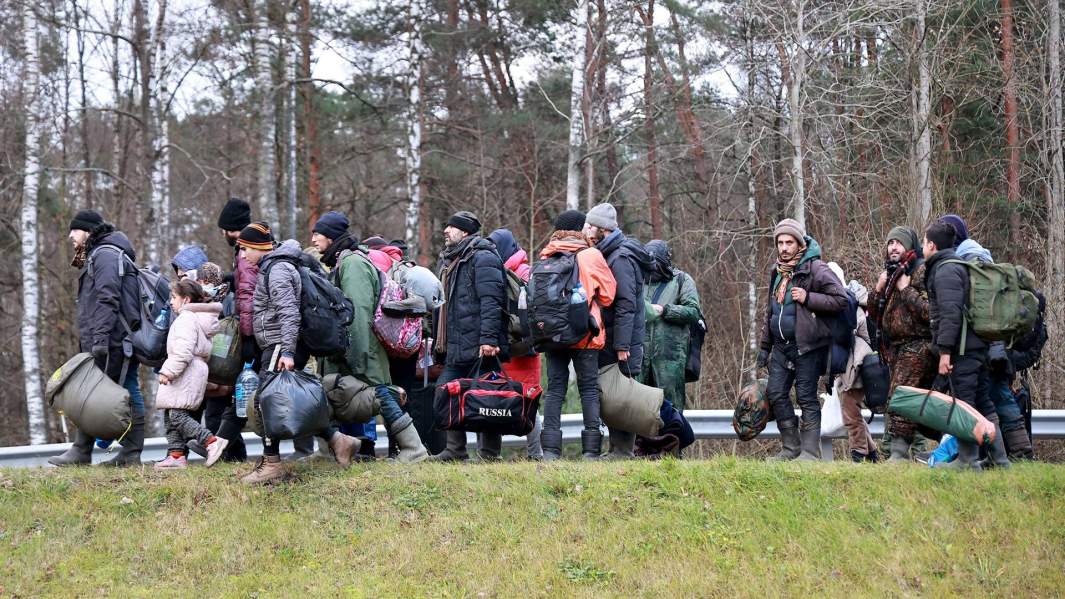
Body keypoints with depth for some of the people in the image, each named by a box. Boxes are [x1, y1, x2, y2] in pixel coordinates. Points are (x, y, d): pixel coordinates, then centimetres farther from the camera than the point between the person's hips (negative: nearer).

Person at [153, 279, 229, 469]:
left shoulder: (186, 319, -11)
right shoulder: (198, 318, 22)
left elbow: (183, 350, -23)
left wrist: (168, 371, -21)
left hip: (185, 375, -11)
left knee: (177, 415, -15)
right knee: (170, 416, 11)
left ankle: (212, 441, -20)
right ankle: (176, 454, 8)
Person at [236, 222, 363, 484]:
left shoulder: (277, 271, -13)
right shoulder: (271, 268, 20)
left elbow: (289, 313, -23)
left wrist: (287, 352, -29)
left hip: (280, 347, -10)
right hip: (281, 348, 10)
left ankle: (271, 463, -5)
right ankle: (337, 440, 11)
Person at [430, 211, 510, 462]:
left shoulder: (482, 258, -9)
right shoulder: (449, 260, 22)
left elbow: (491, 301, -18)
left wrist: (489, 339, -26)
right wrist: (440, 343, 23)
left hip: (480, 347, -10)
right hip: (456, 348, 10)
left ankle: (490, 451, 1)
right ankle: (455, 449, 13)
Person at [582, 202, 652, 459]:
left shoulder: (621, 258, -13)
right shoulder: (608, 255, 17)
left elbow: (626, 304, -19)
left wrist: (622, 345, -22)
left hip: (621, 342, -9)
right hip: (609, 342, 9)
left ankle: (623, 451, -6)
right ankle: (617, 450, 13)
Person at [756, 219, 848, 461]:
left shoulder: (815, 269, -9)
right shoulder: (777, 272, 15)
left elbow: (841, 300, -14)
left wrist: (808, 298, -20)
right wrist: (765, 346, 22)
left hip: (807, 345, -7)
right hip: (782, 345, 7)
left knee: (806, 396, -5)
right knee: (775, 392, 5)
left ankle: (810, 451, 0)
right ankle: (791, 447, 15)